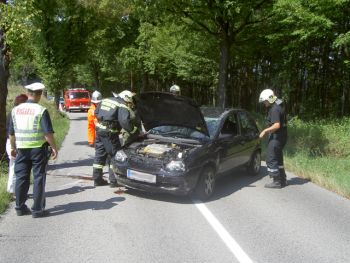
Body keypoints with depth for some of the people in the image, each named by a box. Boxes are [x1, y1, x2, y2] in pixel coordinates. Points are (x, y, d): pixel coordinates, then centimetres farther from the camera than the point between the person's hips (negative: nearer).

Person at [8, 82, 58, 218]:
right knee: (39, 178, 4)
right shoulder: (41, 110, -12)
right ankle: (37, 209, 7)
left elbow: (11, 132, 10)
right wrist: (54, 147, -7)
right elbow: (48, 132, -16)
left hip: (22, 149, 5)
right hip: (38, 148, -4)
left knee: (21, 178, 14)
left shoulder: (16, 110, 4)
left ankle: (20, 207, 22)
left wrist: (13, 147, 20)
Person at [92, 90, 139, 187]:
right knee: (115, 156, 1)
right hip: (109, 133, -8)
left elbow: (96, 112, 23)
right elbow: (125, 121, -22)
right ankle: (114, 181, 4)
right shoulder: (122, 107, -8)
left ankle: (97, 179, 22)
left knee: (99, 155, 15)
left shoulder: (105, 100, 18)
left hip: (99, 129, 8)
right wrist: (133, 130, -8)